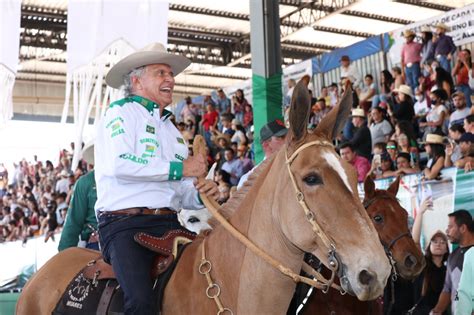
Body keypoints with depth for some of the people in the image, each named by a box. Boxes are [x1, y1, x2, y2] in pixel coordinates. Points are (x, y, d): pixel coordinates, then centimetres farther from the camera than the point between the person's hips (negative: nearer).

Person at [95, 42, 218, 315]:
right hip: (124, 223, -7)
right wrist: (178, 168, -9)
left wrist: (201, 193, 0)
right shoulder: (122, 111, 4)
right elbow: (120, 164, -15)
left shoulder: (173, 130, 26)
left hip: (168, 224, 7)